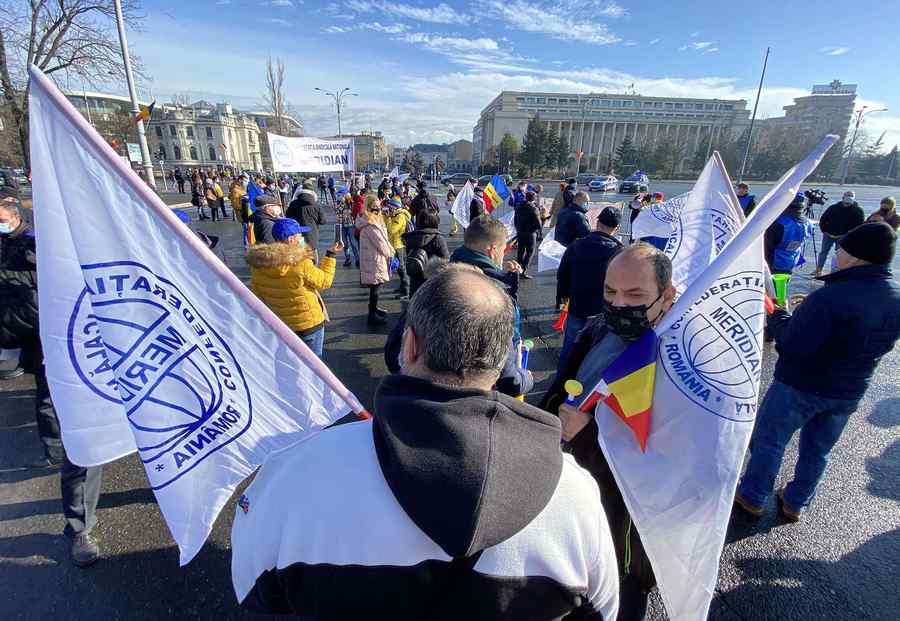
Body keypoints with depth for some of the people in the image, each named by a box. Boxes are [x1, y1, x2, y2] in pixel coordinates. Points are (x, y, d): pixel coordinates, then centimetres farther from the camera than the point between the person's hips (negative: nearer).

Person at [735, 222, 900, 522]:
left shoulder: (830, 297, -30)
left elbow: (791, 346, -29)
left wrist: (777, 315, -12)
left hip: (801, 386, -7)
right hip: (850, 392, 7)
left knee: (768, 440, 12)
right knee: (818, 450, 22)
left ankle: (752, 497, 28)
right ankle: (795, 503, 39)